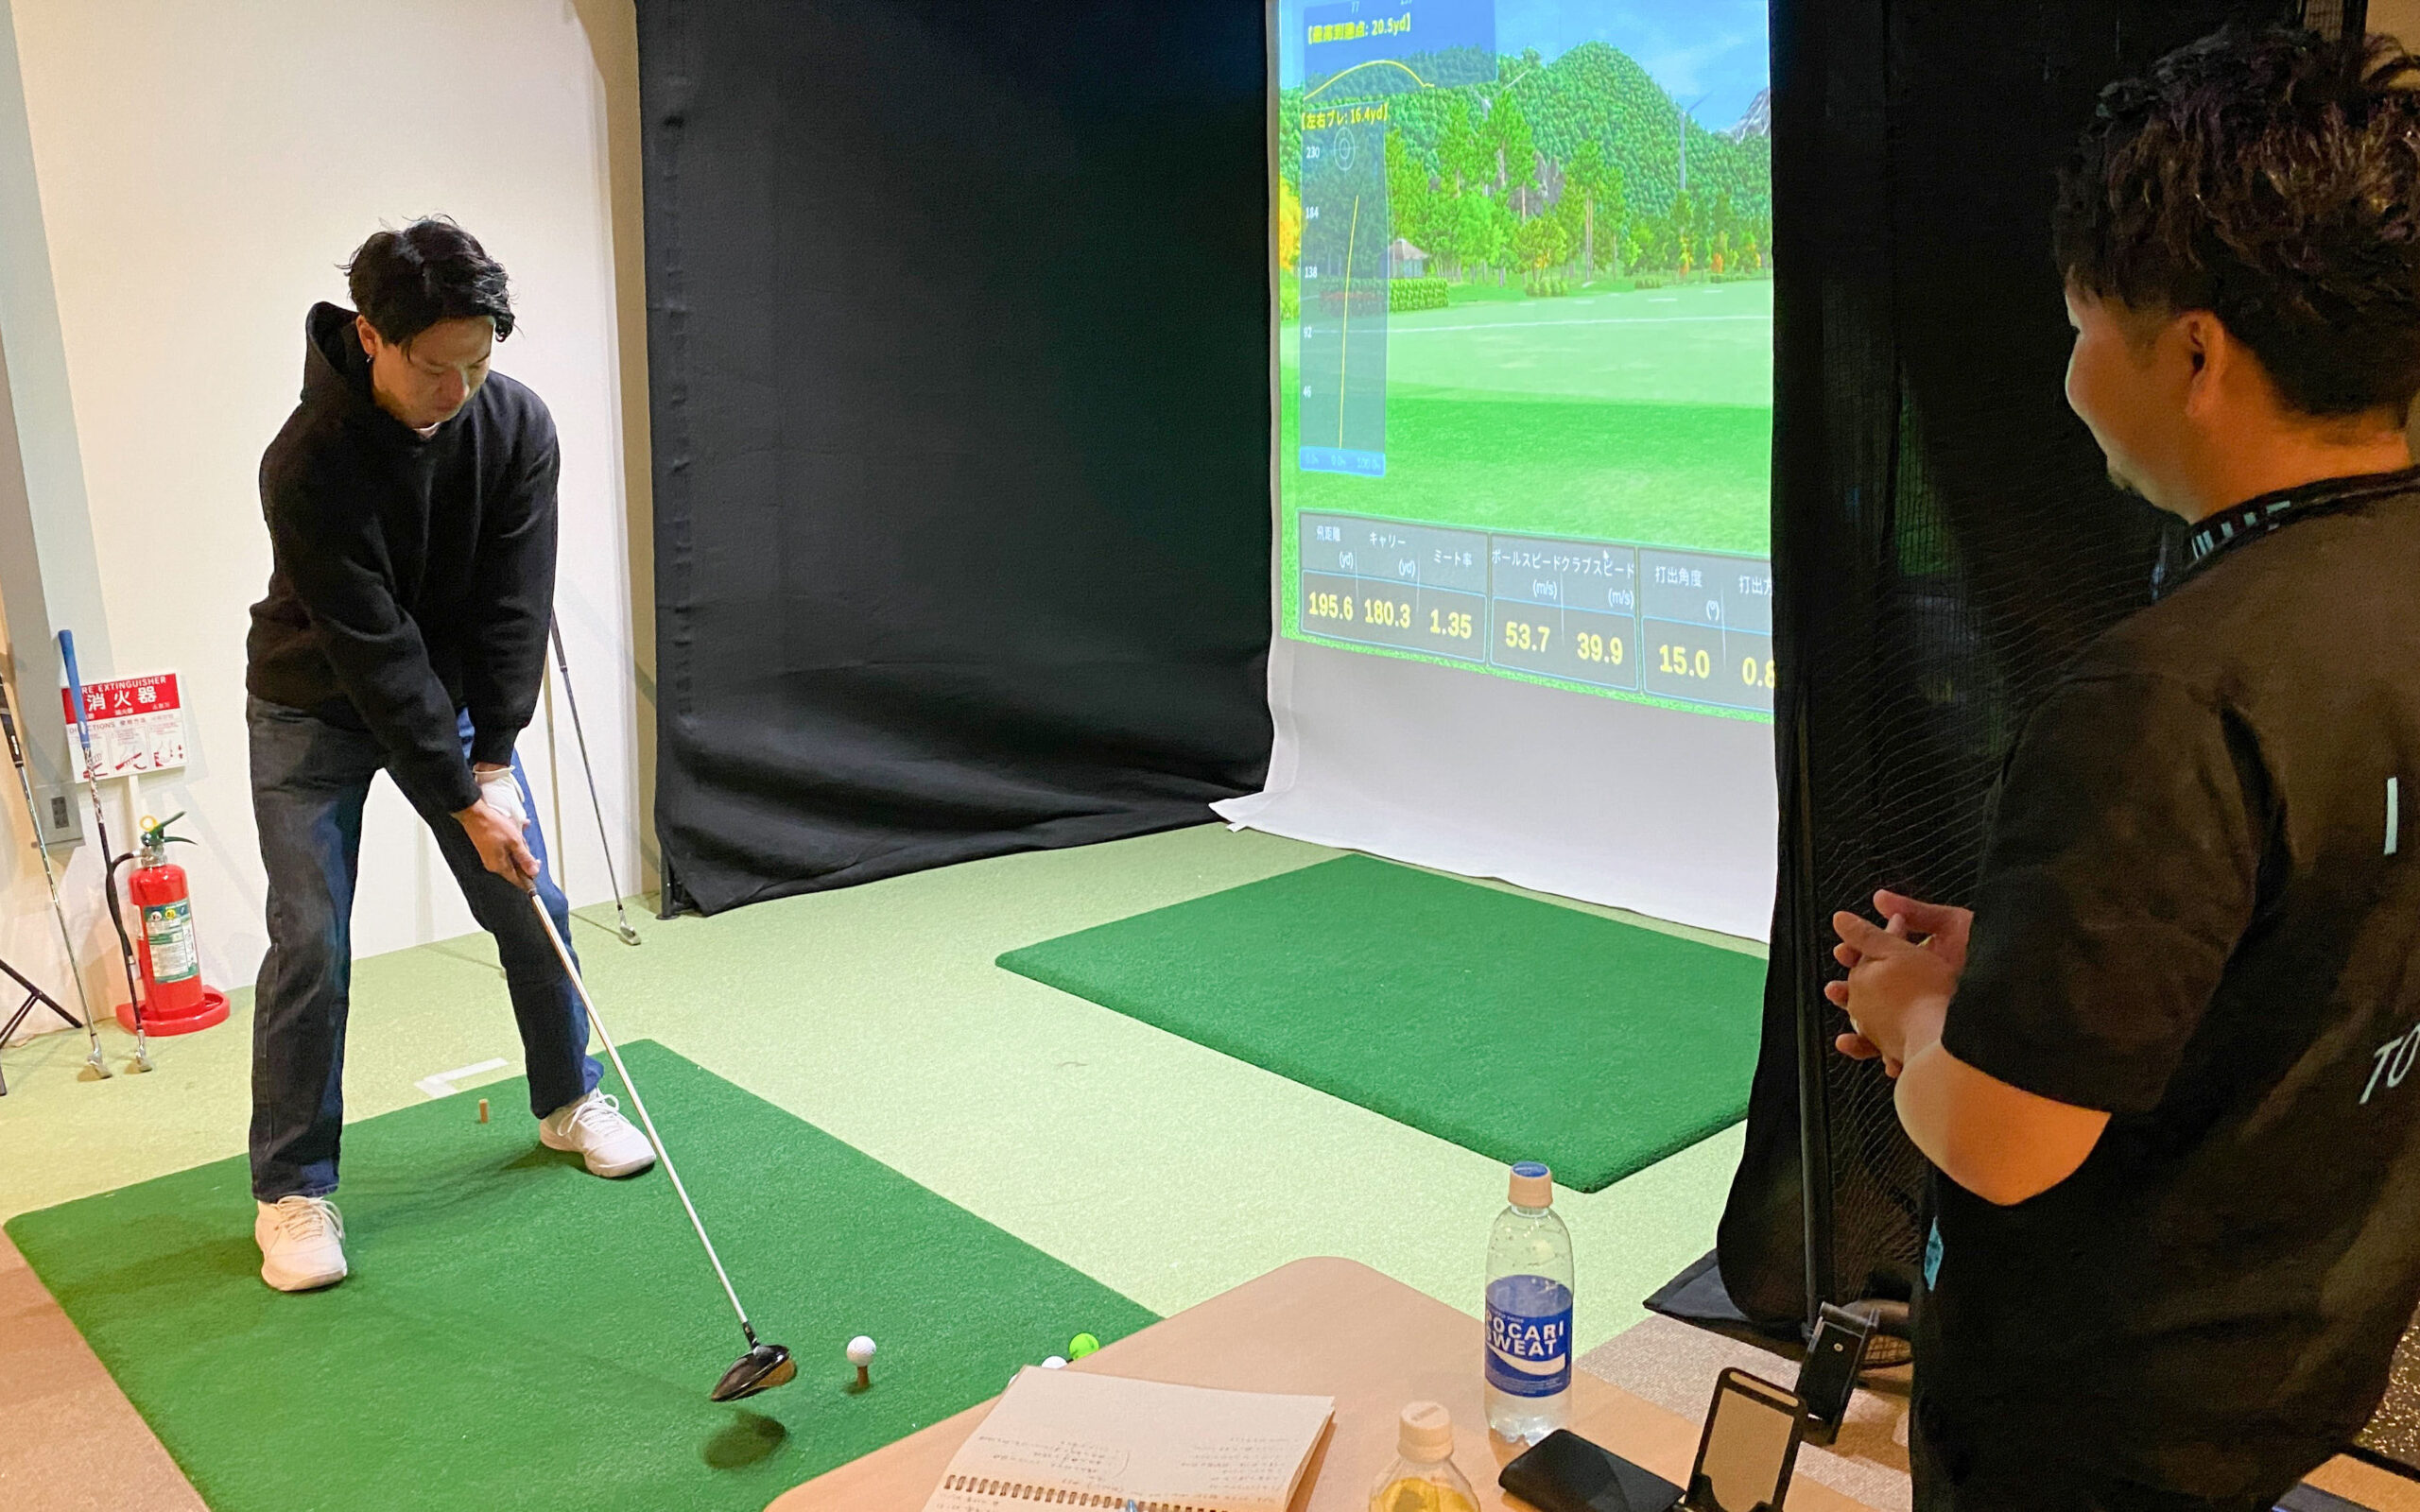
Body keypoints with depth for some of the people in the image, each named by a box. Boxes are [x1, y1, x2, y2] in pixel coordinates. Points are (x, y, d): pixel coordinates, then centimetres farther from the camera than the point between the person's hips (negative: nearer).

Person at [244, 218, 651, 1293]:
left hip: (451, 693, 4)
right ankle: (292, 1187, 9)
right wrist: (463, 802, -26)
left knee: (531, 905, 4)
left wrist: (493, 761, -17)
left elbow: (514, 607, -14)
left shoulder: (517, 426, -17)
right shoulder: (309, 465, -29)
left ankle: (568, 1101, 26)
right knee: (311, 944, -7)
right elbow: (372, 649, -28)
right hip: (315, 710, -4)